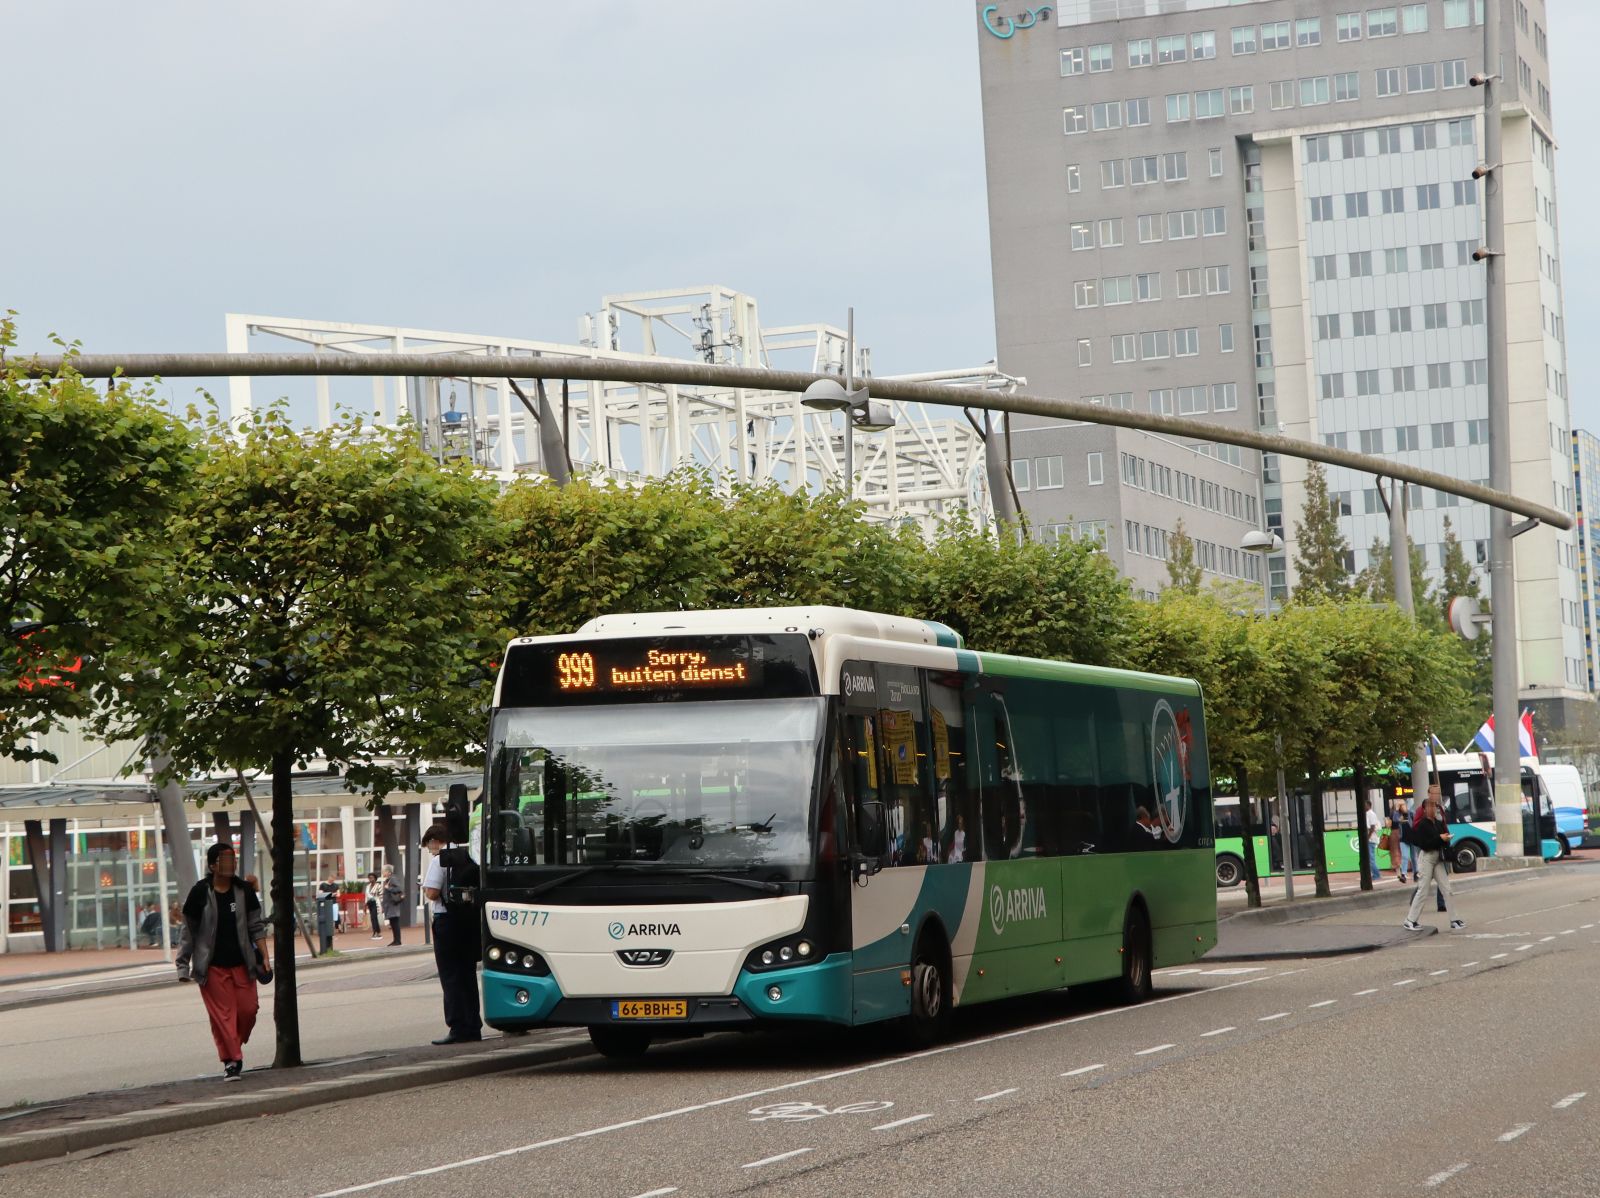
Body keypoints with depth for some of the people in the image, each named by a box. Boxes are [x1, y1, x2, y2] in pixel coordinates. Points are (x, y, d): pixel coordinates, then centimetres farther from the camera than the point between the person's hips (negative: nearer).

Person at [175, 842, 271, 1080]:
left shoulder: (244, 891, 3)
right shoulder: (201, 893, -6)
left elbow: (256, 927, 9)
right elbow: (189, 932, -1)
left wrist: (264, 956, 1)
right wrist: (184, 966, -3)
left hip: (241, 963, 3)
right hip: (213, 966, -3)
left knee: (248, 1009, 0)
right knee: (222, 1013, -5)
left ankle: (235, 1046, 25)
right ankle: (231, 1060, 2)